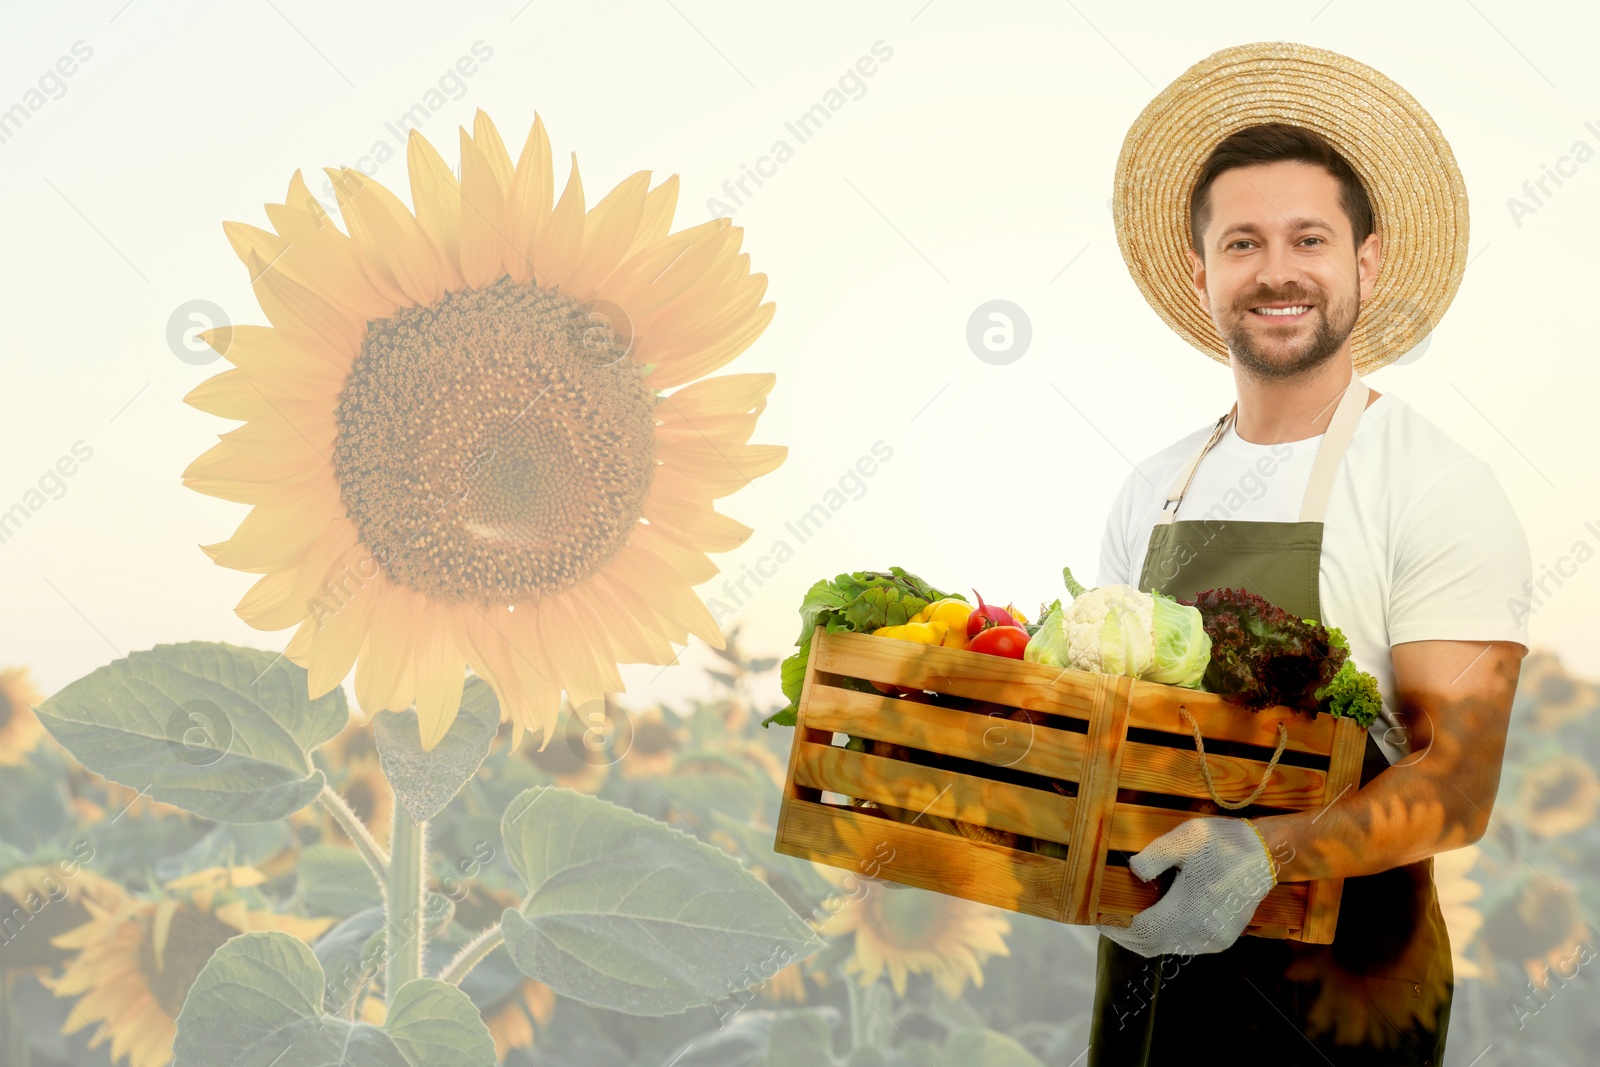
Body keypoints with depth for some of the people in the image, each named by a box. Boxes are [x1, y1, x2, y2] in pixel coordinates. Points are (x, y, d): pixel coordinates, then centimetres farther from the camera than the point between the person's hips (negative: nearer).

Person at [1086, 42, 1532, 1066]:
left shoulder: (1440, 489, -12)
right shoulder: (1153, 490, 5)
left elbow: (1458, 785, -18)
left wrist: (1263, 854, -34)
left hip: (1341, 982, -5)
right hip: (1149, 960, 5)